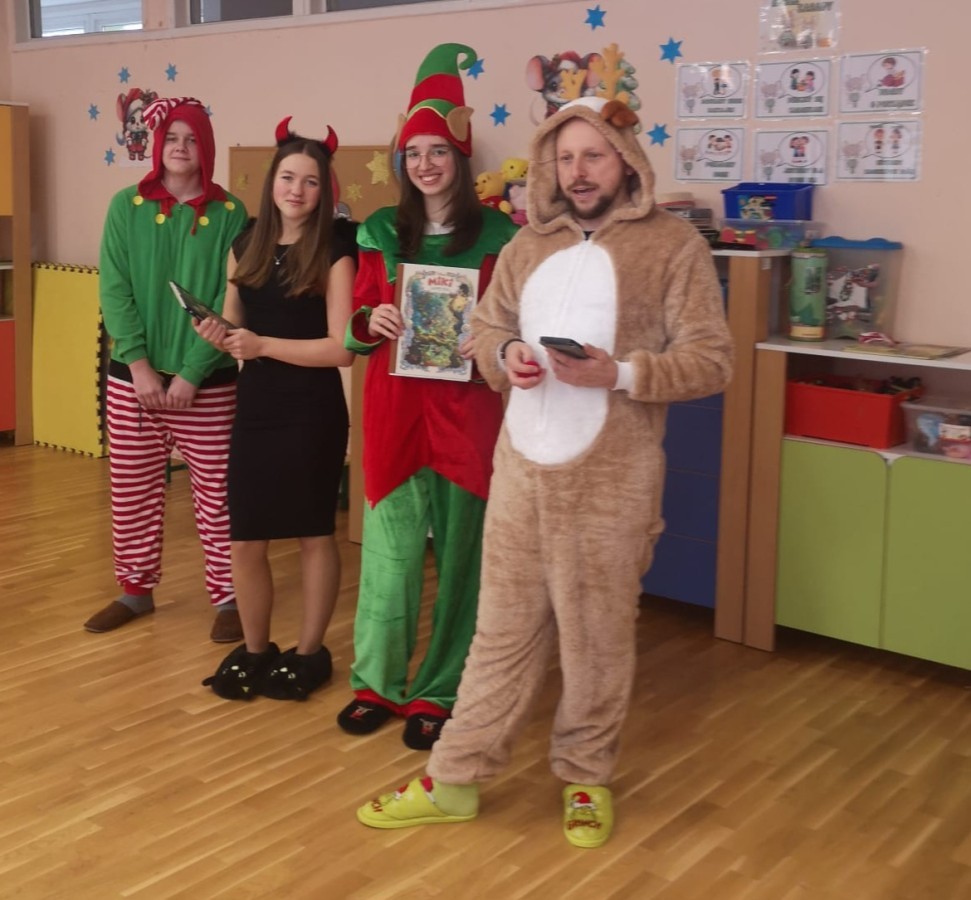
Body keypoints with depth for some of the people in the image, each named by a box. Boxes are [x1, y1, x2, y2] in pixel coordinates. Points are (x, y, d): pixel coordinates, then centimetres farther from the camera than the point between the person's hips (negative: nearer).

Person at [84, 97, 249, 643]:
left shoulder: (230, 214, -2)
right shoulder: (127, 207, 3)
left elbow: (230, 302, -6)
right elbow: (114, 291, -2)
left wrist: (191, 373, -13)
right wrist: (139, 364, -13)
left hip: (207, 382, -2)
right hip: (131, 377, 2)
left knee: (216, 494, 2)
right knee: (133, 493, 10)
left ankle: (227, 597, 15)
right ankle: (137, 590, 27)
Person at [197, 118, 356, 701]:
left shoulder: (334, 251, -7)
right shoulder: (248, 244, 9)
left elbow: (342, 349, -14)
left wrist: (264, 344, -17)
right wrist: (220, 335, -4)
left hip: (313, 413, -5)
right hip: (255, 408, 5)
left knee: (315, 534, 9)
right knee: (245, 541, 6)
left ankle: (310, 653, 24)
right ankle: (254, 650, 26)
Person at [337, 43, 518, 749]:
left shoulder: (497, 233, 0)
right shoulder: (382, 232, 7)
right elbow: (356, 326, 11)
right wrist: (371, 322, -11)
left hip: (466, 410, -1)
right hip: (395, 406, 2)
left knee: (458, 551, 4)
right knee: (390, 547, 4)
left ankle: (438, 692, 16)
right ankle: (377, 682, 20)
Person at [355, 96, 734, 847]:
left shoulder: (673, 245, -4)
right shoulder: (529, 245, 11)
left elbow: (710, 359, -7)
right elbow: (485, 326, 19)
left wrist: (619, 374, -21)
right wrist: (506, 356, -5)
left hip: (610, 480, -4)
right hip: (521, 468, 4)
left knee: (597, 637, 8)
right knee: (503, 630, 12)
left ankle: (587, 777, 29)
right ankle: (456, 780, 22)